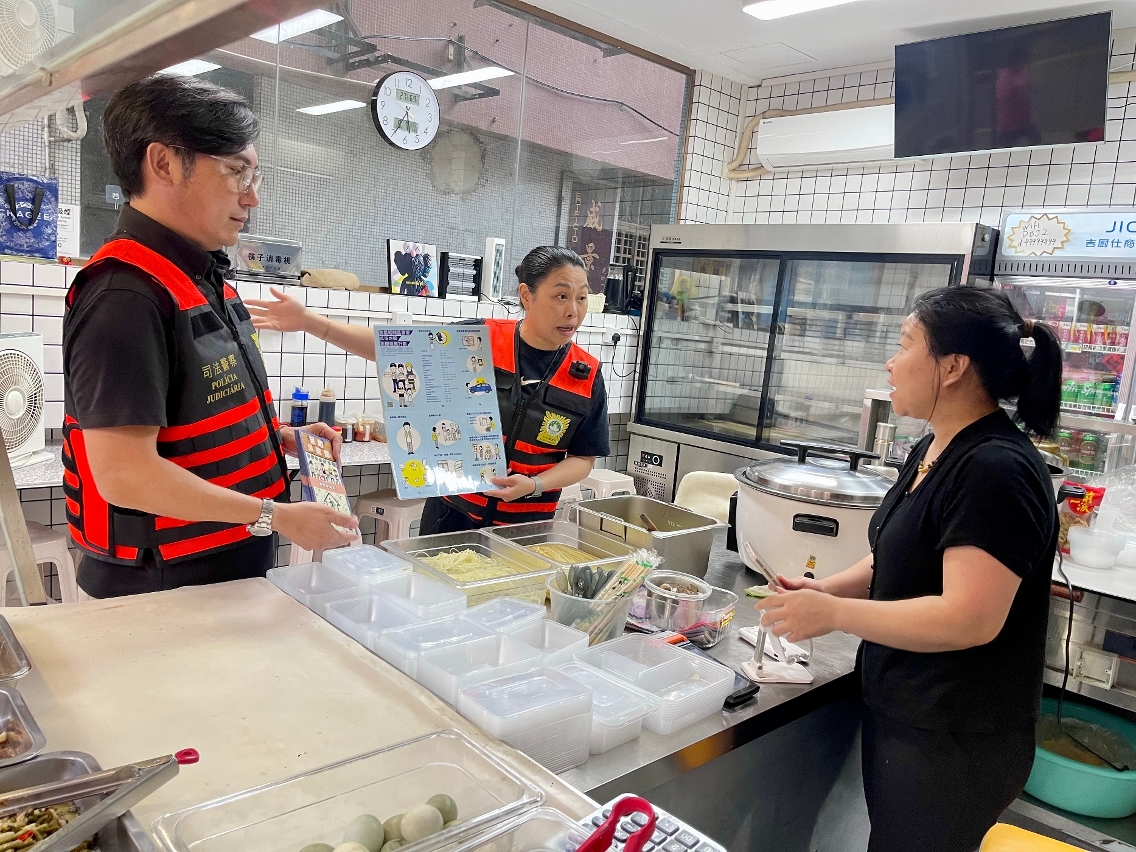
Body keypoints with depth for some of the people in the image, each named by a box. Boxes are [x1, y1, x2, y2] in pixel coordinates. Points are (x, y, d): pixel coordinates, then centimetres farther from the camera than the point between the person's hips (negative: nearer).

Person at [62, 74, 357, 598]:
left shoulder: (206, 282, 10)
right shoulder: (126, 293, -22)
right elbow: (125, 474, -26)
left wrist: (283, 438, 5)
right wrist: (279, 517, -23)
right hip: (161, 593, -9)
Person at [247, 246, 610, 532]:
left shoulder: (588, 377, -5)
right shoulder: (477, 340, -9)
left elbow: (583, 458, 0)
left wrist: (534, 485, -19)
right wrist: (310, 322, -21)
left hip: (523, 529, 1)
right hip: (451, 512, 0)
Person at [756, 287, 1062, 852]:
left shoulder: (996, 470, -24)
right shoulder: (933, 451, 6)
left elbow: (969, 619, -29)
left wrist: (832, 613, -22)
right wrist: (826, 589, -2)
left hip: (951, 742, -9)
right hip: (900, 716, 9)